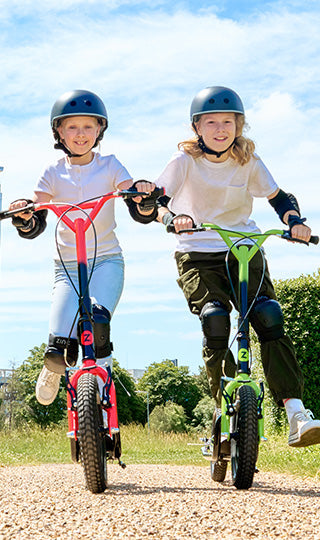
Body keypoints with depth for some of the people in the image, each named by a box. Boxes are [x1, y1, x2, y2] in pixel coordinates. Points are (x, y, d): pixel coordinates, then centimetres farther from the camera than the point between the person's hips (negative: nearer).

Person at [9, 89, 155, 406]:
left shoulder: (110, 167, 1)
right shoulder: (54, 174, 3)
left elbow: (141, 214, -8)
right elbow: (34, 227, -4)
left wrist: (145, 198, -32)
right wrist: (23, 217, -27)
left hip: (107, 261, -1)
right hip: (68, 265, 1)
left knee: (97, 323, -30)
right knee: (59, 347, -12)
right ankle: (53, 369, 25)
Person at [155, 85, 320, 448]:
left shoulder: (248, 161, 1)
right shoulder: (185, 160, -5)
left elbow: (279, 197, 4)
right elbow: (155, 200, -12)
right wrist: (172, 218, -35)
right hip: (197, 254, -1)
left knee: (268, 316, -19)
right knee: (213, 317, -26)